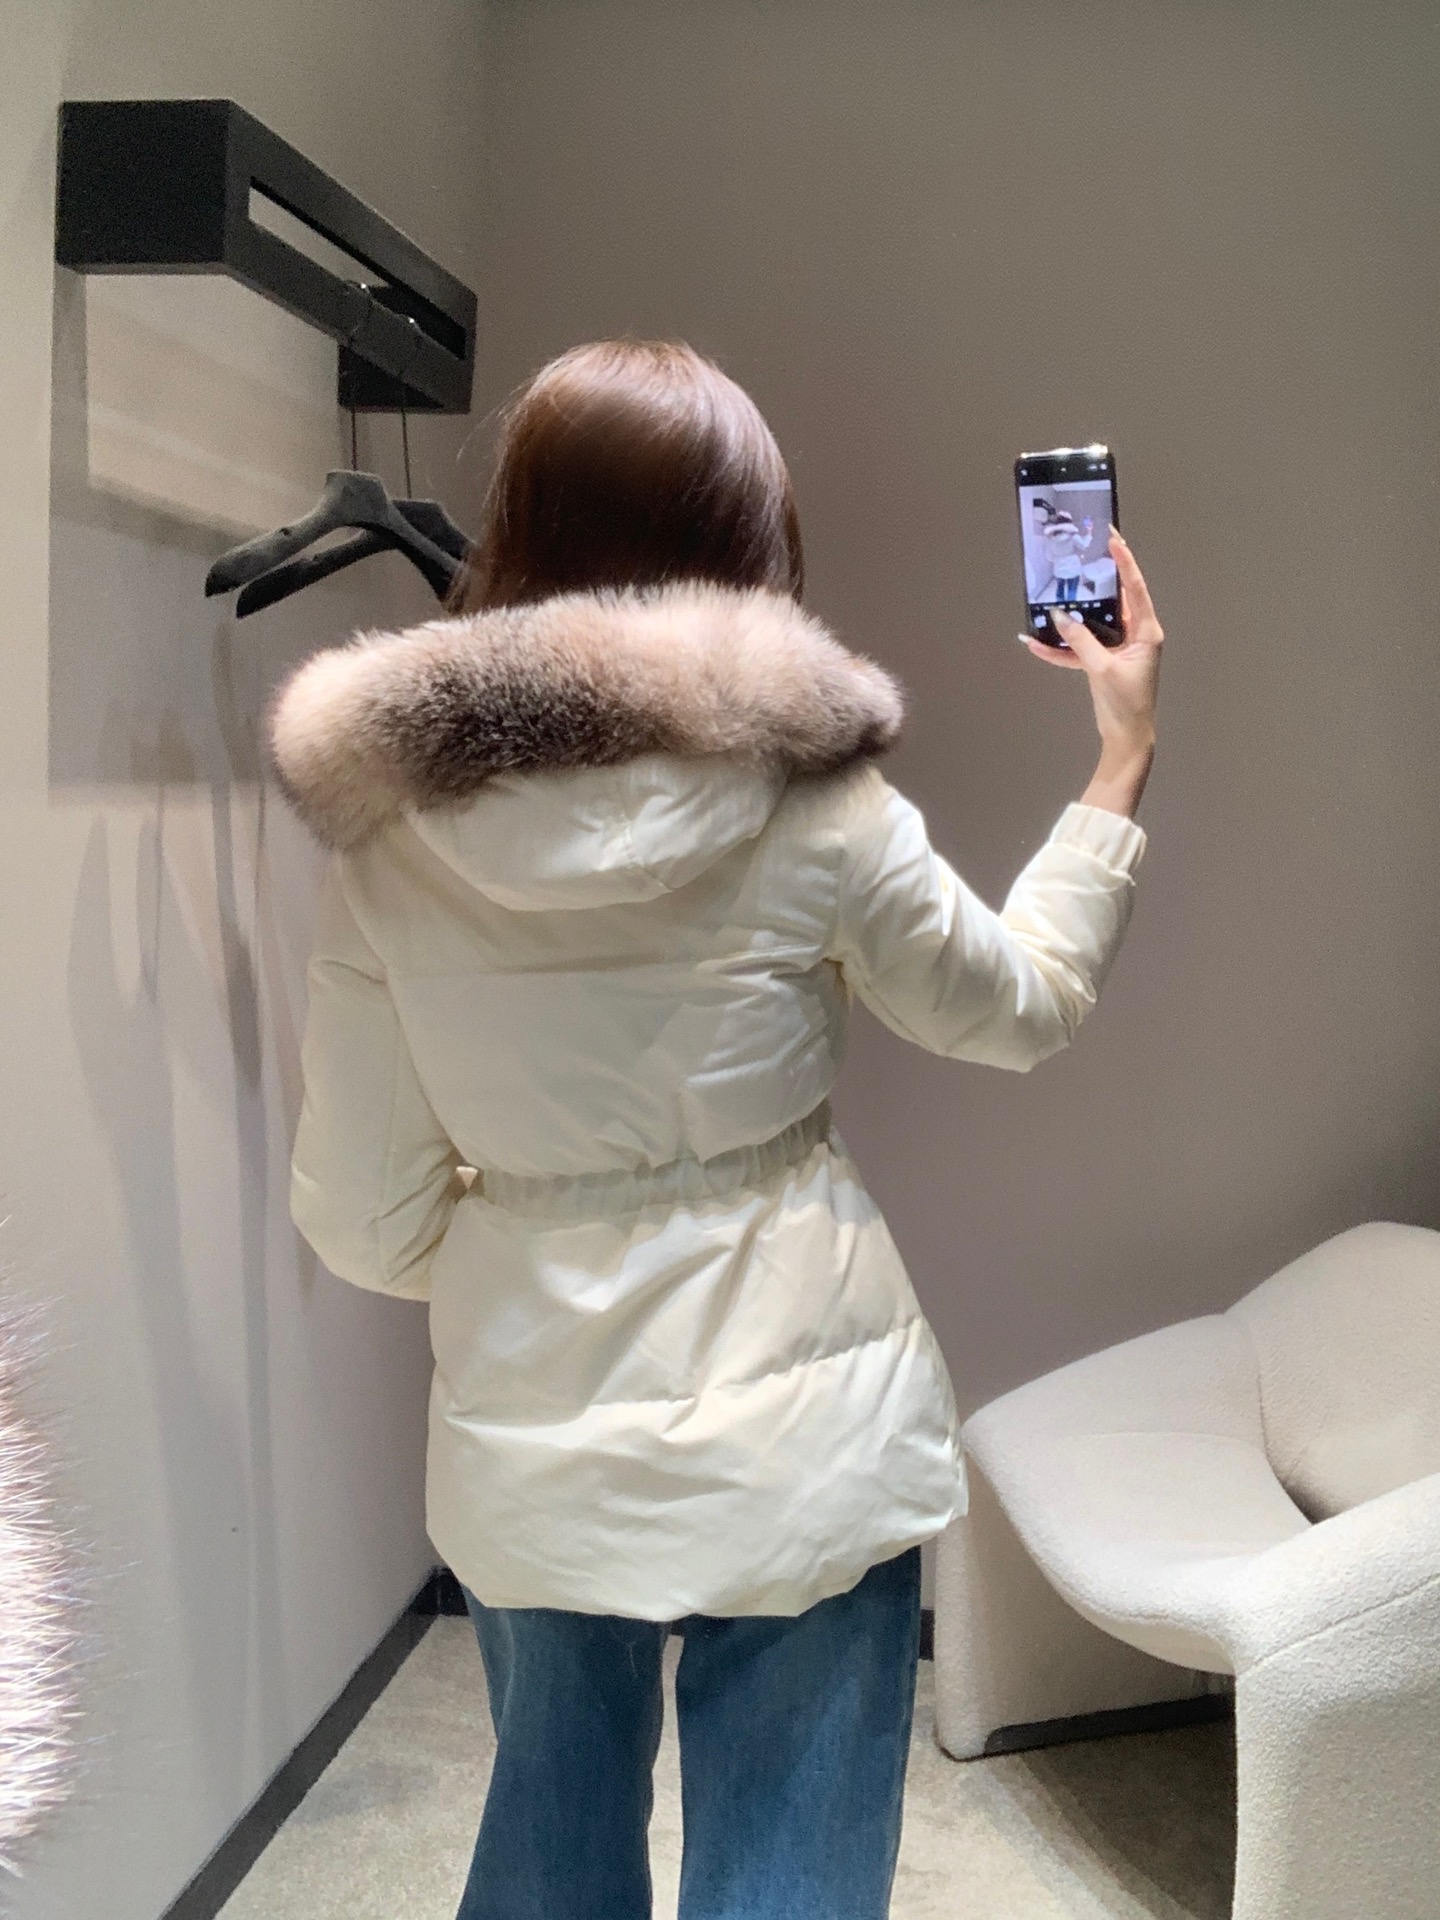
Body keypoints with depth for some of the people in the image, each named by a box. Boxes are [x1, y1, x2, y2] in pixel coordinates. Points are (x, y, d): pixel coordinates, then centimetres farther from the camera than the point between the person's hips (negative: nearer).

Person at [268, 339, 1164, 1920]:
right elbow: (1023, 1008, 4)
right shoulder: (810, 811, -15)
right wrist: (1126, 750, 12)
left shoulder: (387, 840, -9)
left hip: (529, 1452, 3)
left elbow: (364, 1224, -4)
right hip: (796, 1438, -3)